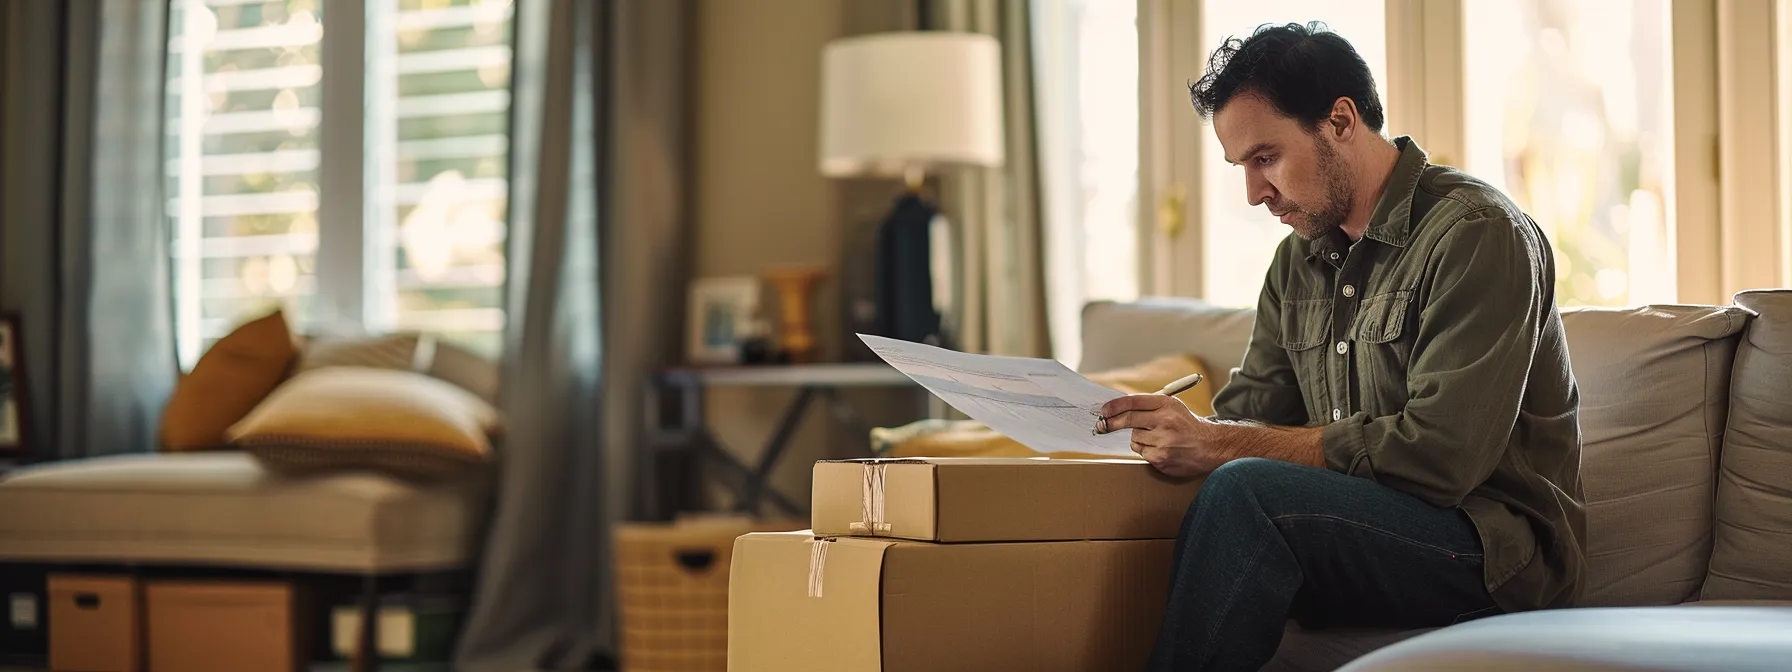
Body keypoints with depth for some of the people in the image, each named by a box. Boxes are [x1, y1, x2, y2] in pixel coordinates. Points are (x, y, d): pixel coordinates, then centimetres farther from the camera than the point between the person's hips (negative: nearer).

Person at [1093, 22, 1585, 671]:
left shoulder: (1477, 233, -12)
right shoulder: (1297, 263, 14)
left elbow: (1440, 454, -22)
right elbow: (1247, 409, 11)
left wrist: (1224, 446, -23)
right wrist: (1174, 430, -14)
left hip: (1498, 554, -7)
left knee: (1246, 493, -30)